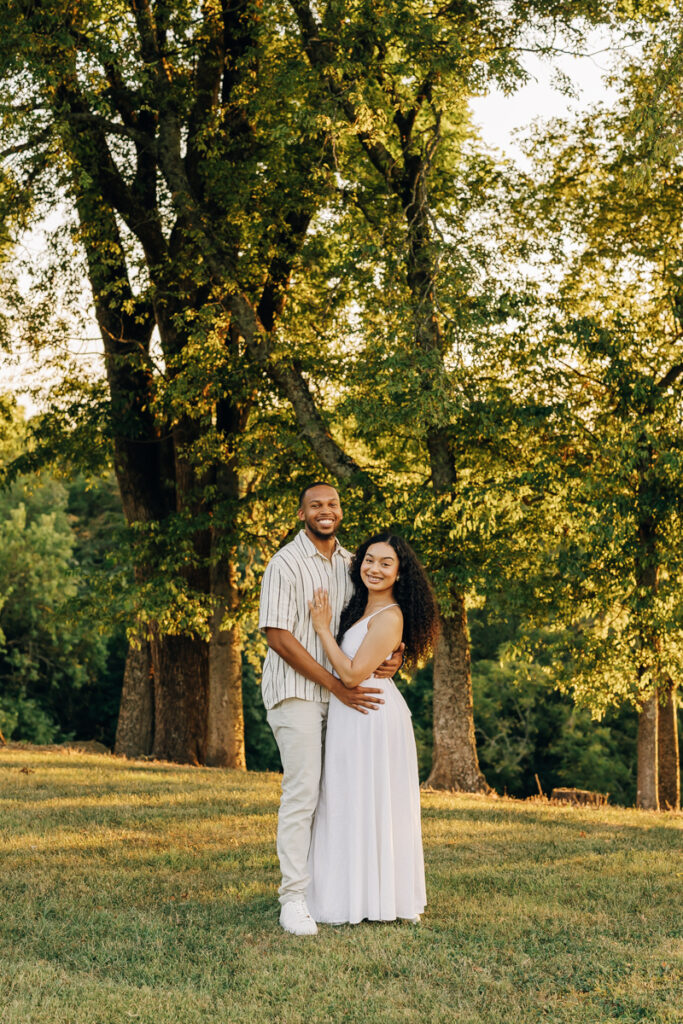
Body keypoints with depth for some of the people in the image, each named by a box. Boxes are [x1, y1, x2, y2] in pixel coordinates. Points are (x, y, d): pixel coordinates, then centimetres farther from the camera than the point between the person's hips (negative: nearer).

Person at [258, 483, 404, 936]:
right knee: (302, 792, -10)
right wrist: (338, 687, -16)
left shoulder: (350, 563, 12)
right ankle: (294, 899, -7)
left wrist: (396, 657, -4)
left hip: (342, 693, 6)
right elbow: (278, 636, -14)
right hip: (297, 691, -6)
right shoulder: (286, 564, -8)